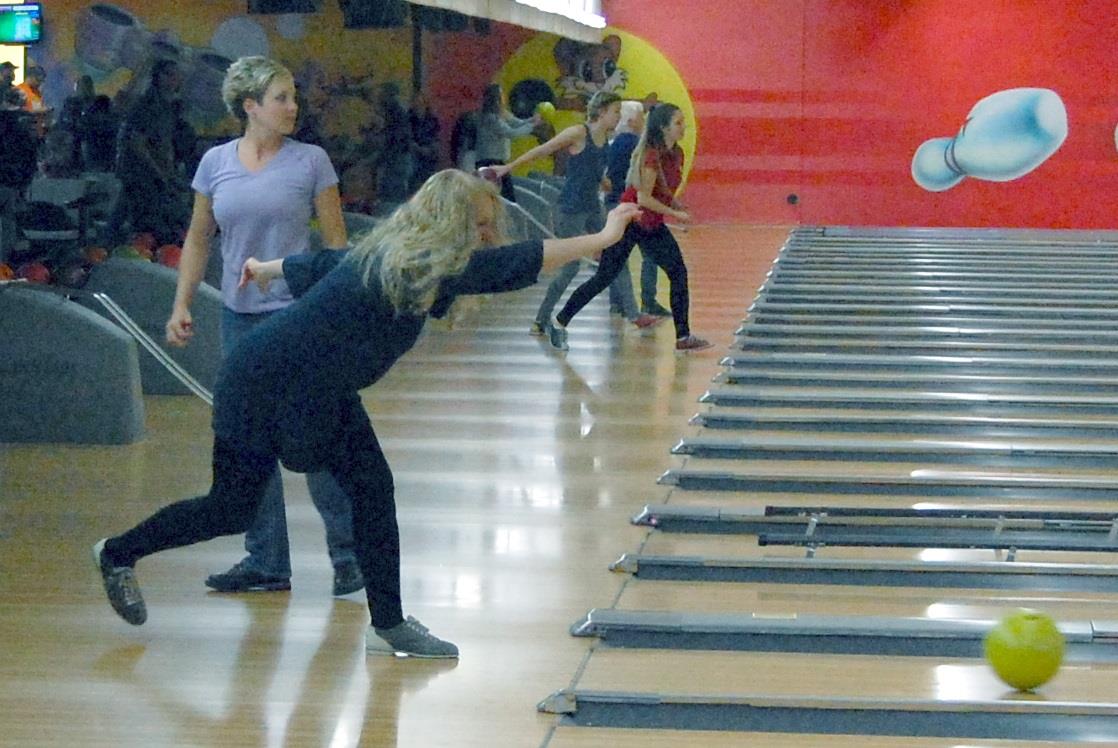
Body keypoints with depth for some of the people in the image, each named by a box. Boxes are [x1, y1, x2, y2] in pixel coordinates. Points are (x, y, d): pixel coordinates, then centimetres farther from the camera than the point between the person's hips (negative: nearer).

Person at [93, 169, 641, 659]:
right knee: (232, 509, 3)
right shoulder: (422, 266, -27)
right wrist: (601, 239, -37)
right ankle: (118, 555, 25)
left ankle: (388, 624, 3)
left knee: (372, 487, 0)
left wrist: (265, 269, 35)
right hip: (266, 384, -10)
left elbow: (320, 265, 18)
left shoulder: (386, 255, 2)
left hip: (323, 395, 10)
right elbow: (513, 265, -36)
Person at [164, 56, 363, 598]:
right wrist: (181, 305, 5)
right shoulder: (216, 163, 5)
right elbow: (198, 238, 13)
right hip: (240, 317, 4)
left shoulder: (310, 161, -3)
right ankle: (266, 562, 18)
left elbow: (336, 240, 0)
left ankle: (348, 553, 8)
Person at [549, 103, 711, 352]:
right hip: (630, 222, -8)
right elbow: (644, 198, -24)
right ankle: (560, 322, 12)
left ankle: (683, 336, 1)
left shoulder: (676, 154, 4)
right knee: (604, 278, -2)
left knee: (679, 273, -3)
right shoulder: (651, 156, -22)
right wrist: (675, 214, -20)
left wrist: (679, 209, 0)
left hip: (653, 226, 8)